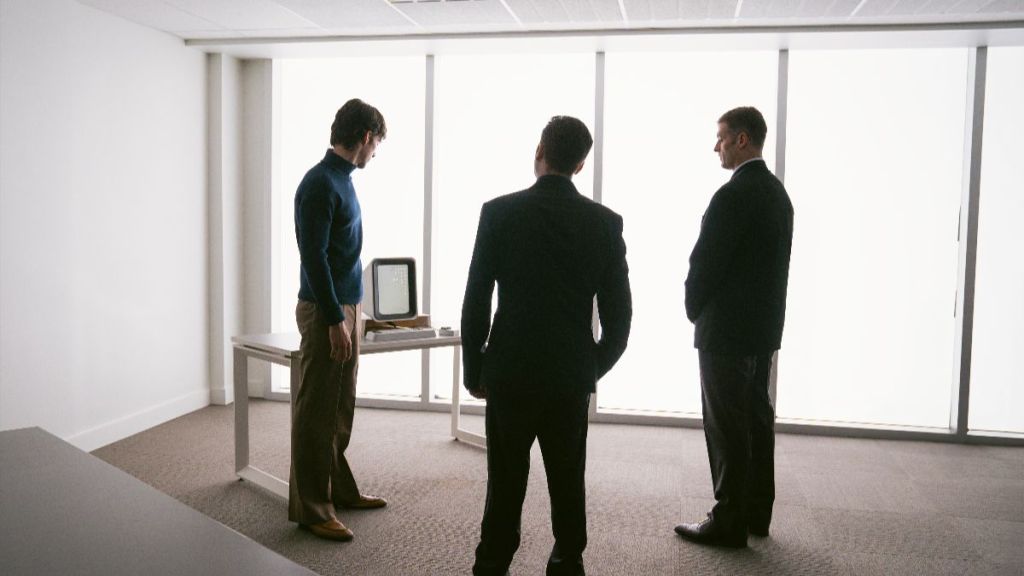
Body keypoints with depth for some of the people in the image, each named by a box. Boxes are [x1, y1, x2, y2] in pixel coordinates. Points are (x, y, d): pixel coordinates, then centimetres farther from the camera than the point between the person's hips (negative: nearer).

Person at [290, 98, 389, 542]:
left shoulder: (340, 180, 14)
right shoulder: (320, 184, -16)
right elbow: (313, 257, -20)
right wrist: (334, 320, -21)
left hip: (346, 306, 10)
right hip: (325, 311, -10)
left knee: (340, 409, 16)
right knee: (316, 414, -2)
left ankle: (340, 489, 27)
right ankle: (310, 509, 7)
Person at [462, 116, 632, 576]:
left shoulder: (499, 212, -7)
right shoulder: (606, 222, -2)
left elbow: (476, 301, -6)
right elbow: (619, 313, 0)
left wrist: (474, 370, 5)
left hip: (511, 371, -1)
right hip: (573, 376, 2)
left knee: (506, 483, 9)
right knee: (567, 483, 14)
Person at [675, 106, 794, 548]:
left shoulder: (733, 195, -18)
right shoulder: (777, 191, 11)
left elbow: (705, 263, -17)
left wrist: (695, 310, 1)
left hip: (727, 329, -9)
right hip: (764, 326, 9)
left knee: (727, 429, -1)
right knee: (756, 421, 15)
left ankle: (729, 522, 7)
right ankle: (755, 513, 25)